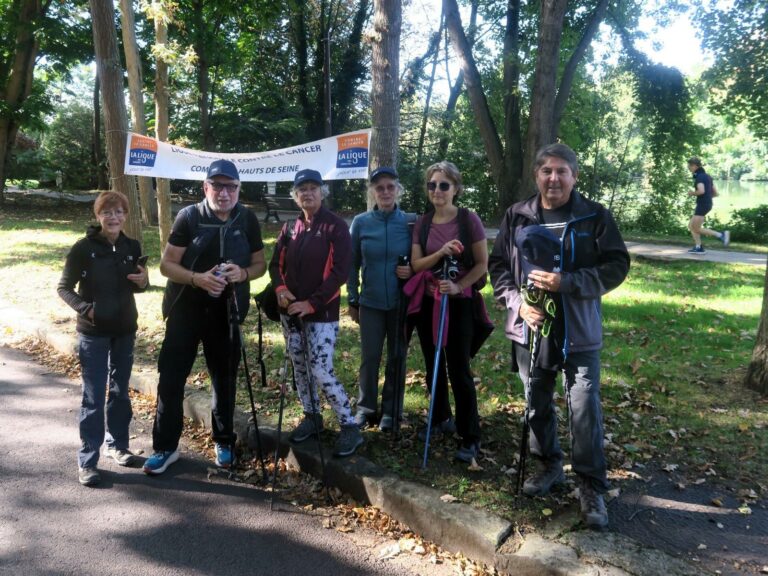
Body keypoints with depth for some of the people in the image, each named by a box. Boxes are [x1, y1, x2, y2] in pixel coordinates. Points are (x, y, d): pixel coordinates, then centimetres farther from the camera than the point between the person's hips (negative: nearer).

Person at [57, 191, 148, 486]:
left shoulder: (132, 247, 0)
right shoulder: (83, 248, -10)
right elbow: (64, 287, -5)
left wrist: (143, 281, -11)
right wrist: (85, 308, -21)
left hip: (125, 331, 4)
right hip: (93, 333, -4)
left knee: (120, 391, 14)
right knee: (93, 397, -2)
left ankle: (117, 444, 30)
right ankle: (87, 461, 7)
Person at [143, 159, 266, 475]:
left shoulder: (247, 219, -2)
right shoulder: (189, 216, -8)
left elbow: (260, 264, 5)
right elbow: (166, 264, -7)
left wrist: (243, 274, -17)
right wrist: (197, 278, -25)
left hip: (226, 312, 2)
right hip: (185, 309, -1)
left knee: (224, 379, 11)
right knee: (171, 377, 1)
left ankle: (224, 442, 28)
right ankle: (165, 447, 15)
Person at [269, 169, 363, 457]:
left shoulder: (336, 226, -8)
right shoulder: (290, 227, 10)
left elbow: (340, 271, -14)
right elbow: (276, 263, 14)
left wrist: (312, 303, -18)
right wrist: (280, 288, -8)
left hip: (322, 313, -6)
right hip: (290, 311, 6)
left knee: (321, 372, -10)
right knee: (300, 368, 13)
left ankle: (350, 426, 3)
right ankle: (311, 417, 30)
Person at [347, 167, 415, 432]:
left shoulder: (411, 221, -4)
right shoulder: (360, 222, -1)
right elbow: (352, 264, 5)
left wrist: (413, 270, -17)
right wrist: (352, 301, 4)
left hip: (401, 302, 0)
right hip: (371, 302, 0)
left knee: (397, 357, 9)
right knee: (370, 357, 5)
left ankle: (391, 410, 24)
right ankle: (366, 407, 23)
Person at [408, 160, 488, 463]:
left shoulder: (469, 219, -8)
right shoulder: (422, 222, 4)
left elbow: (482, 264, -6)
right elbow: (416, 264, -1)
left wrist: (458, 285, -19)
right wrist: (441, 252, -18)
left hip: (459, 302, -5)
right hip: (427, 301, 5)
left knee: (458, 368, -3)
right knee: (433, 366, 15)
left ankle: (470, 437, 8)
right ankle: (441, 419, 35)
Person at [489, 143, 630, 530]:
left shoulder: (595, 217, -4)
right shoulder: (516, 216, 4)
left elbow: (617, 266, -7)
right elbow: (498, 265, 8)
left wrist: (566, 282, -20)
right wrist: (517, 302, -9)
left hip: (579, 332, -3)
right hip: (529, 329, 3)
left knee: (585, 409, -1)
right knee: (537, 404, 16)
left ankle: (591, 486, 16)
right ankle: (548, 465, 37)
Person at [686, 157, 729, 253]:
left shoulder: (699, 177, -12)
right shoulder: (707, 176, 15)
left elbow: (701, 191, -28)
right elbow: (715, 193, 16)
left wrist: (692, 193, -11)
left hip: (702, 205, -9)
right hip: (708, 203, 9)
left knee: (697, 229, -1)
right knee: (691, 226, 12)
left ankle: (721, 235, -7)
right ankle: (698, 247, 8)